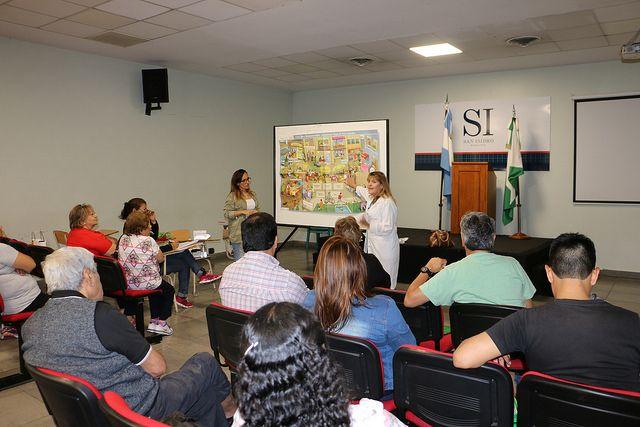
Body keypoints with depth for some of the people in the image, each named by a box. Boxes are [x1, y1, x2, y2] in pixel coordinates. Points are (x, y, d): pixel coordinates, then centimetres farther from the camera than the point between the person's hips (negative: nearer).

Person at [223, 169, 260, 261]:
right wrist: (243, 212, -16)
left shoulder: (252, 194, 13)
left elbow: (258, 208, 25)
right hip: (239, 233, -6)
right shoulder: (232, 196, -7)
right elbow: (227, 214, -10)